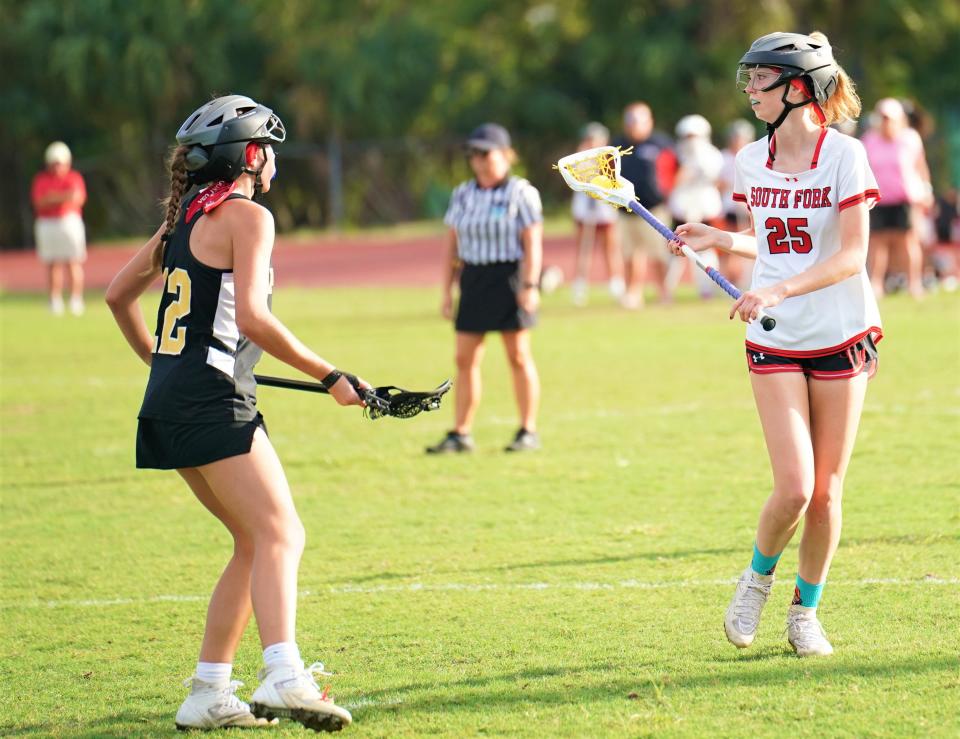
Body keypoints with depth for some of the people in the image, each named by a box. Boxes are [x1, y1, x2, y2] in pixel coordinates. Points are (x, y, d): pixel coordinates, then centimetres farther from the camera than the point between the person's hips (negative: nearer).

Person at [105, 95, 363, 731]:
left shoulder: (185, 216, 18)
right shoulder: (247, 216, -7)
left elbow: (119, 294, 28)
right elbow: (252, 318, -18)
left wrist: (158, 359, 43)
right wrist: (331, 376, -14)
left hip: (169, 401, 9)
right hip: (213, 401, -9)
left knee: (256, 542, 12)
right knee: (281, 534, -17)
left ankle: (209, 694, 9)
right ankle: (284, 677, -37)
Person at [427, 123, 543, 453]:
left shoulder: (520, 193, -4)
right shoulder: (462, 195, 11)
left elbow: (533, 244, -8)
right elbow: (453, 247, 13)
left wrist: (529, 286, -16)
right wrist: (447, 291, 9)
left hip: (508, 278, -5)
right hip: (473, 279, 5)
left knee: (518, 355, 0)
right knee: (465, 359, 2)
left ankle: (528, 432, 7)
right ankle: (460, 434, 5)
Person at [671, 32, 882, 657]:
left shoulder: (843, 155, -10)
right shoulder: (752, 160, 6)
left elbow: (851, 256, -15)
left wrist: (780, 290, -24)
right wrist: (718, 240, 5)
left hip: (841, 338, -2)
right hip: (775, 344, 2)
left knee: (826, 490, 3)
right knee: (794, 488, -11)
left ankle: (807, 611, 21)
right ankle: (759, 577, 17)